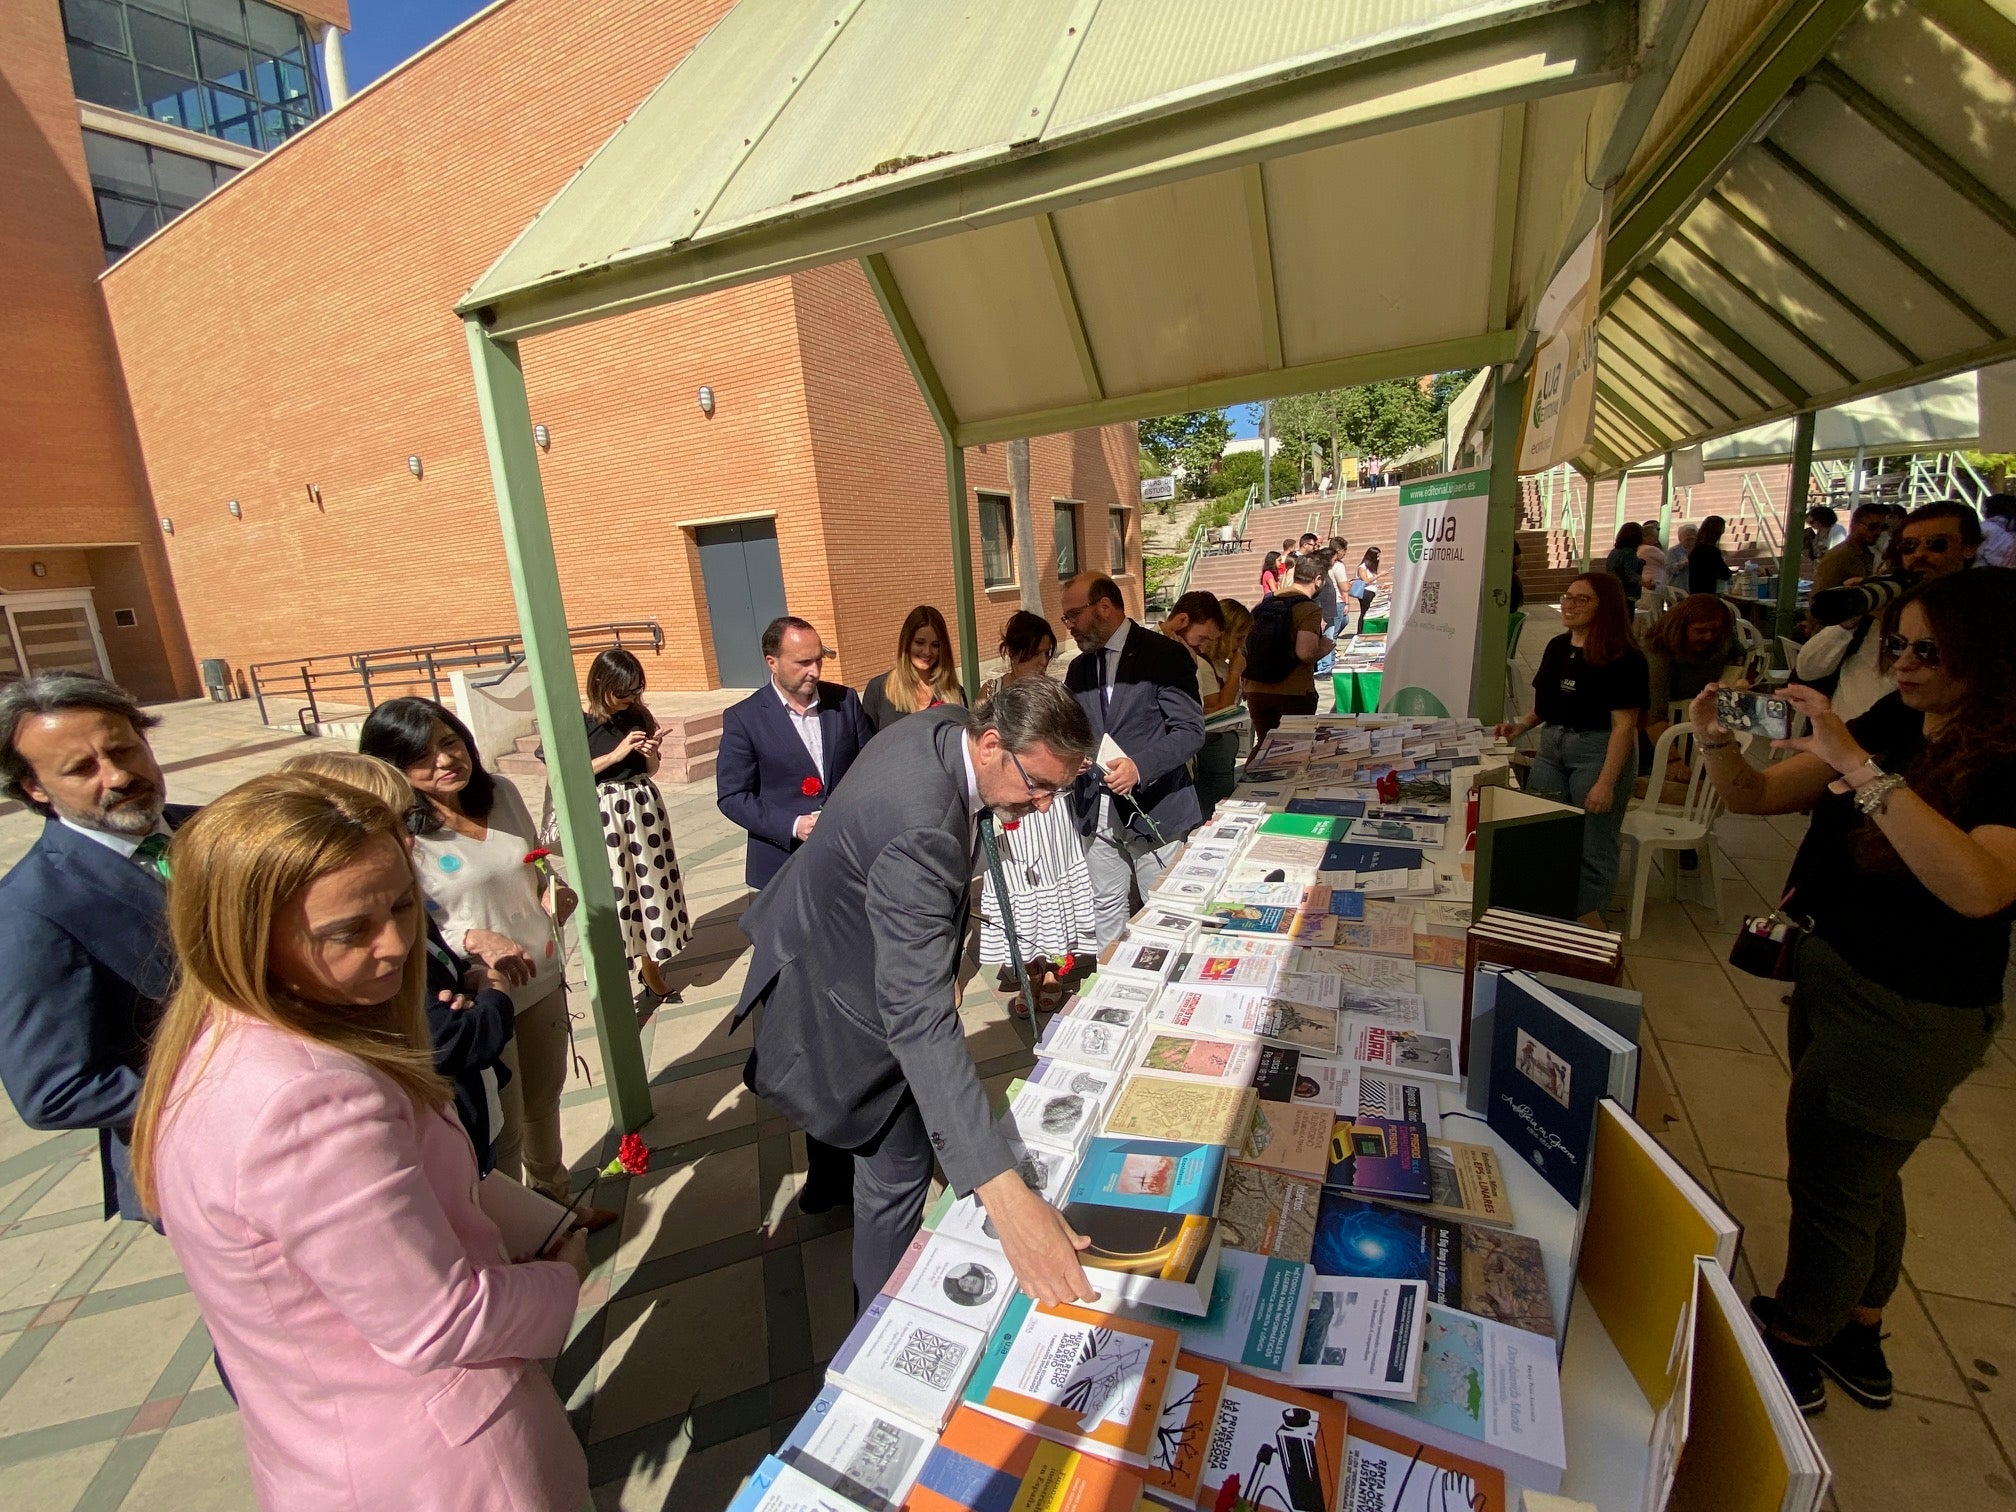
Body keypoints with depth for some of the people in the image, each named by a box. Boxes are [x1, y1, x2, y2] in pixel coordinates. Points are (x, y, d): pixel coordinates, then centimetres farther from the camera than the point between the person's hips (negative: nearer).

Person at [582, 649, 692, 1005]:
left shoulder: (639, 716, 3)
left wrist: (650, 754, -9)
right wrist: (617, 754, -17)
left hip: (644, 807, 4)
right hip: (604, 815, -4)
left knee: (650, 887, 11)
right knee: (614, 893, 2)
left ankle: (651, 968, 28)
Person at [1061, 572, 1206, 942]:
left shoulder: (1165, 655, -8)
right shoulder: (1079, 669, 13)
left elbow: (1190, 730, -13)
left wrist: (1140, 766, -27)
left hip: (1153, 810, -5)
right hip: (1096, 810, 6)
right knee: (1107, 908, 14)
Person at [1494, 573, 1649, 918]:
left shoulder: (1624, 658, -11)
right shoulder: (1557, 647, 9)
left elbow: (1624, 724, -16)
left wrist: (1606, 783, -20)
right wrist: (1521, 725, 1)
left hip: (1599, 751, -6)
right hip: (1551, 747, 7)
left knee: (1591, 848, 1)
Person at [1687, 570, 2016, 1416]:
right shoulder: (1893, 725, -2)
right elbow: (1757, 797, -2)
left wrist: (1859, 768, -39)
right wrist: (1718, 744, -22)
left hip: (1917, 1013, -7)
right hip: (1831, 971, 7)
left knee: (1830, 1184, 9)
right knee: (1863, 1174, 23)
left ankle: (1791, 1348, 32)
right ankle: (1856, 1336, 44)